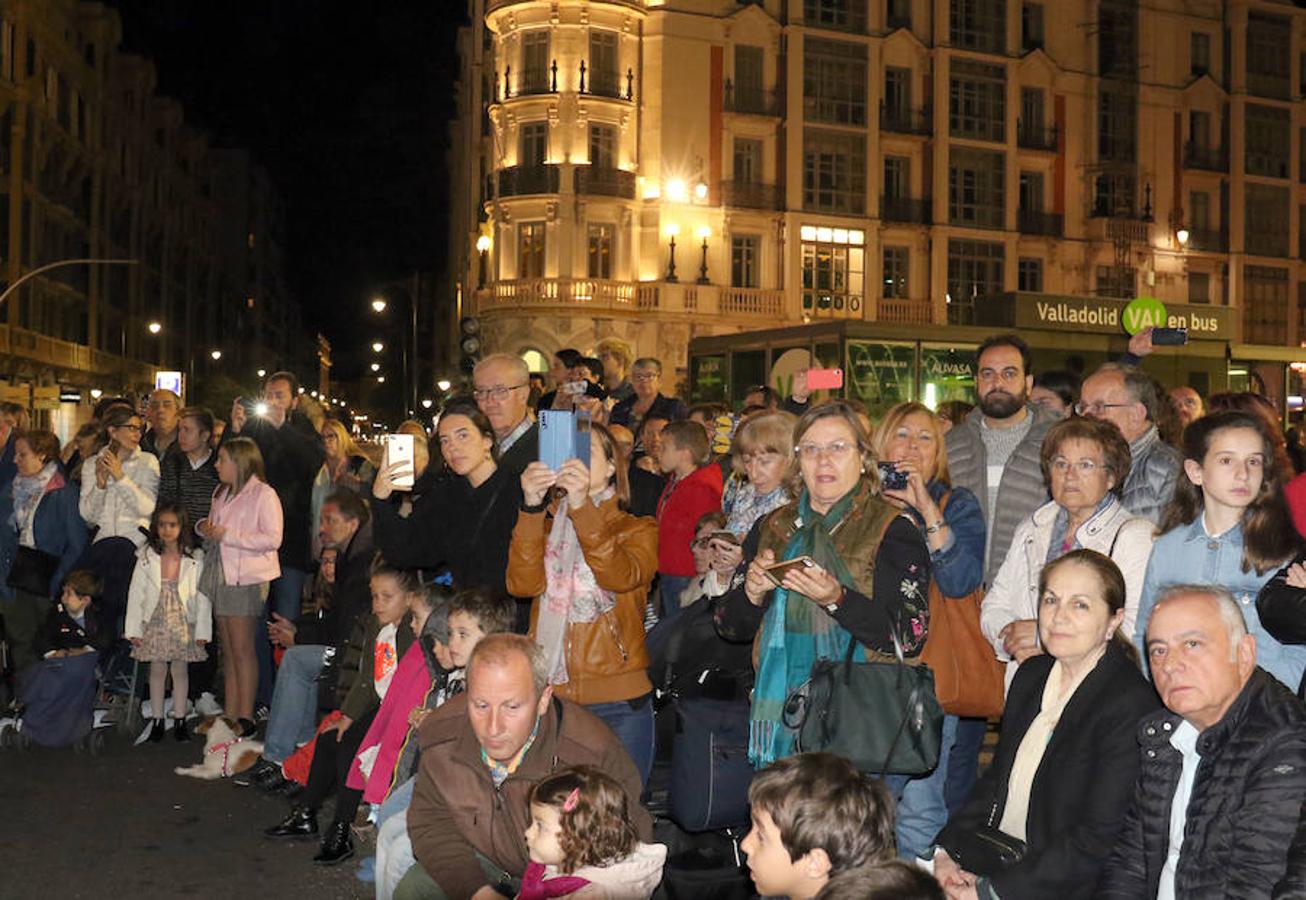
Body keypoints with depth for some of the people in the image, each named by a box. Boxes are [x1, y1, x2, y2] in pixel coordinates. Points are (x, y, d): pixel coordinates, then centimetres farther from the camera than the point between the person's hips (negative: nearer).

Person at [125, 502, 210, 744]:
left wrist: (202, 631, -6)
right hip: (155, 623, 1)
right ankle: (157, 721, 16)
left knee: (180, 670, 6)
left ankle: (179, 720, 15)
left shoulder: (195, 559, -6)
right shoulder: (147, 558, -2)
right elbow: (136, 594, 0)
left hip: (184, 624, -1)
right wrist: (134, 629, -2)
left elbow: (202, 596, -4)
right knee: (157, 670, 7)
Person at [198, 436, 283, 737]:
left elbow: (273, 538, -17)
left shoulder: (263, 494, -8)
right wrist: (204, 527, 7)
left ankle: (245, 718, -2)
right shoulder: (222, 493, 19)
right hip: (221, 576, 8)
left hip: (247, 579, -8)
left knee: (242, 648, -7)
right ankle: (229, 715, 12)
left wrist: (228, 535, -17)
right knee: (228, 651, 9)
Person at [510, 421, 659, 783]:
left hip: (618, 703, -2)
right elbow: (522, 584, -7)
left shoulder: (637, 530, 7)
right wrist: (531, 508, -17)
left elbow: (621, 576, -17)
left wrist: (582, 507, -27)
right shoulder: (543, 526, 14)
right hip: (549, 698, 2)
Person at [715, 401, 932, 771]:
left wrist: (838, 600, -21)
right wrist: (751, 594, -6)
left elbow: (911, 636, -10)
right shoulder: (773, 527, 13)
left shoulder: (892, 530, 0)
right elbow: (728, 626, 15)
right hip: (780, 713, 4)